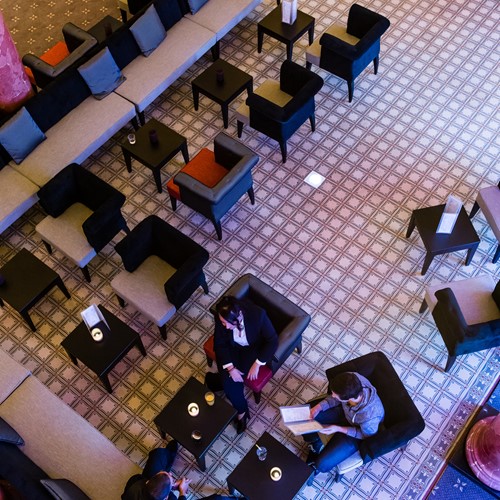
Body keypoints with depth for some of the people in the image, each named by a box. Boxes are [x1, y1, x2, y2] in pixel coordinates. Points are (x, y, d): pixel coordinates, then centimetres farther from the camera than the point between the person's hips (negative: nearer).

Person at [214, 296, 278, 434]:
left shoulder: (257, 314, -35)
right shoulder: (221, 317, -28)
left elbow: (272, 341, -20)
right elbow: (220, 344, -14)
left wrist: (257, 364, -23)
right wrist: (230, 368, -24)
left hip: (253, 348, -2)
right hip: (232, 347, 2)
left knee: (235, 378, -21)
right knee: (229, 379, -18)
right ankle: (242, 410, 7)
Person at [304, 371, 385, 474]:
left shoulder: (369, 416, -45)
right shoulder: (350, 379, -34)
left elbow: (366, 435, -19)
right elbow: (336, 399, -9)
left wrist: (339, 429, -24)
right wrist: (319, 407, -21)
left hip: (358, 431, -5)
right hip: (345, 411, 5)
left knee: (322, 464, -10)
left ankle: (316, 468, 31)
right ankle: (316, 446, 34)